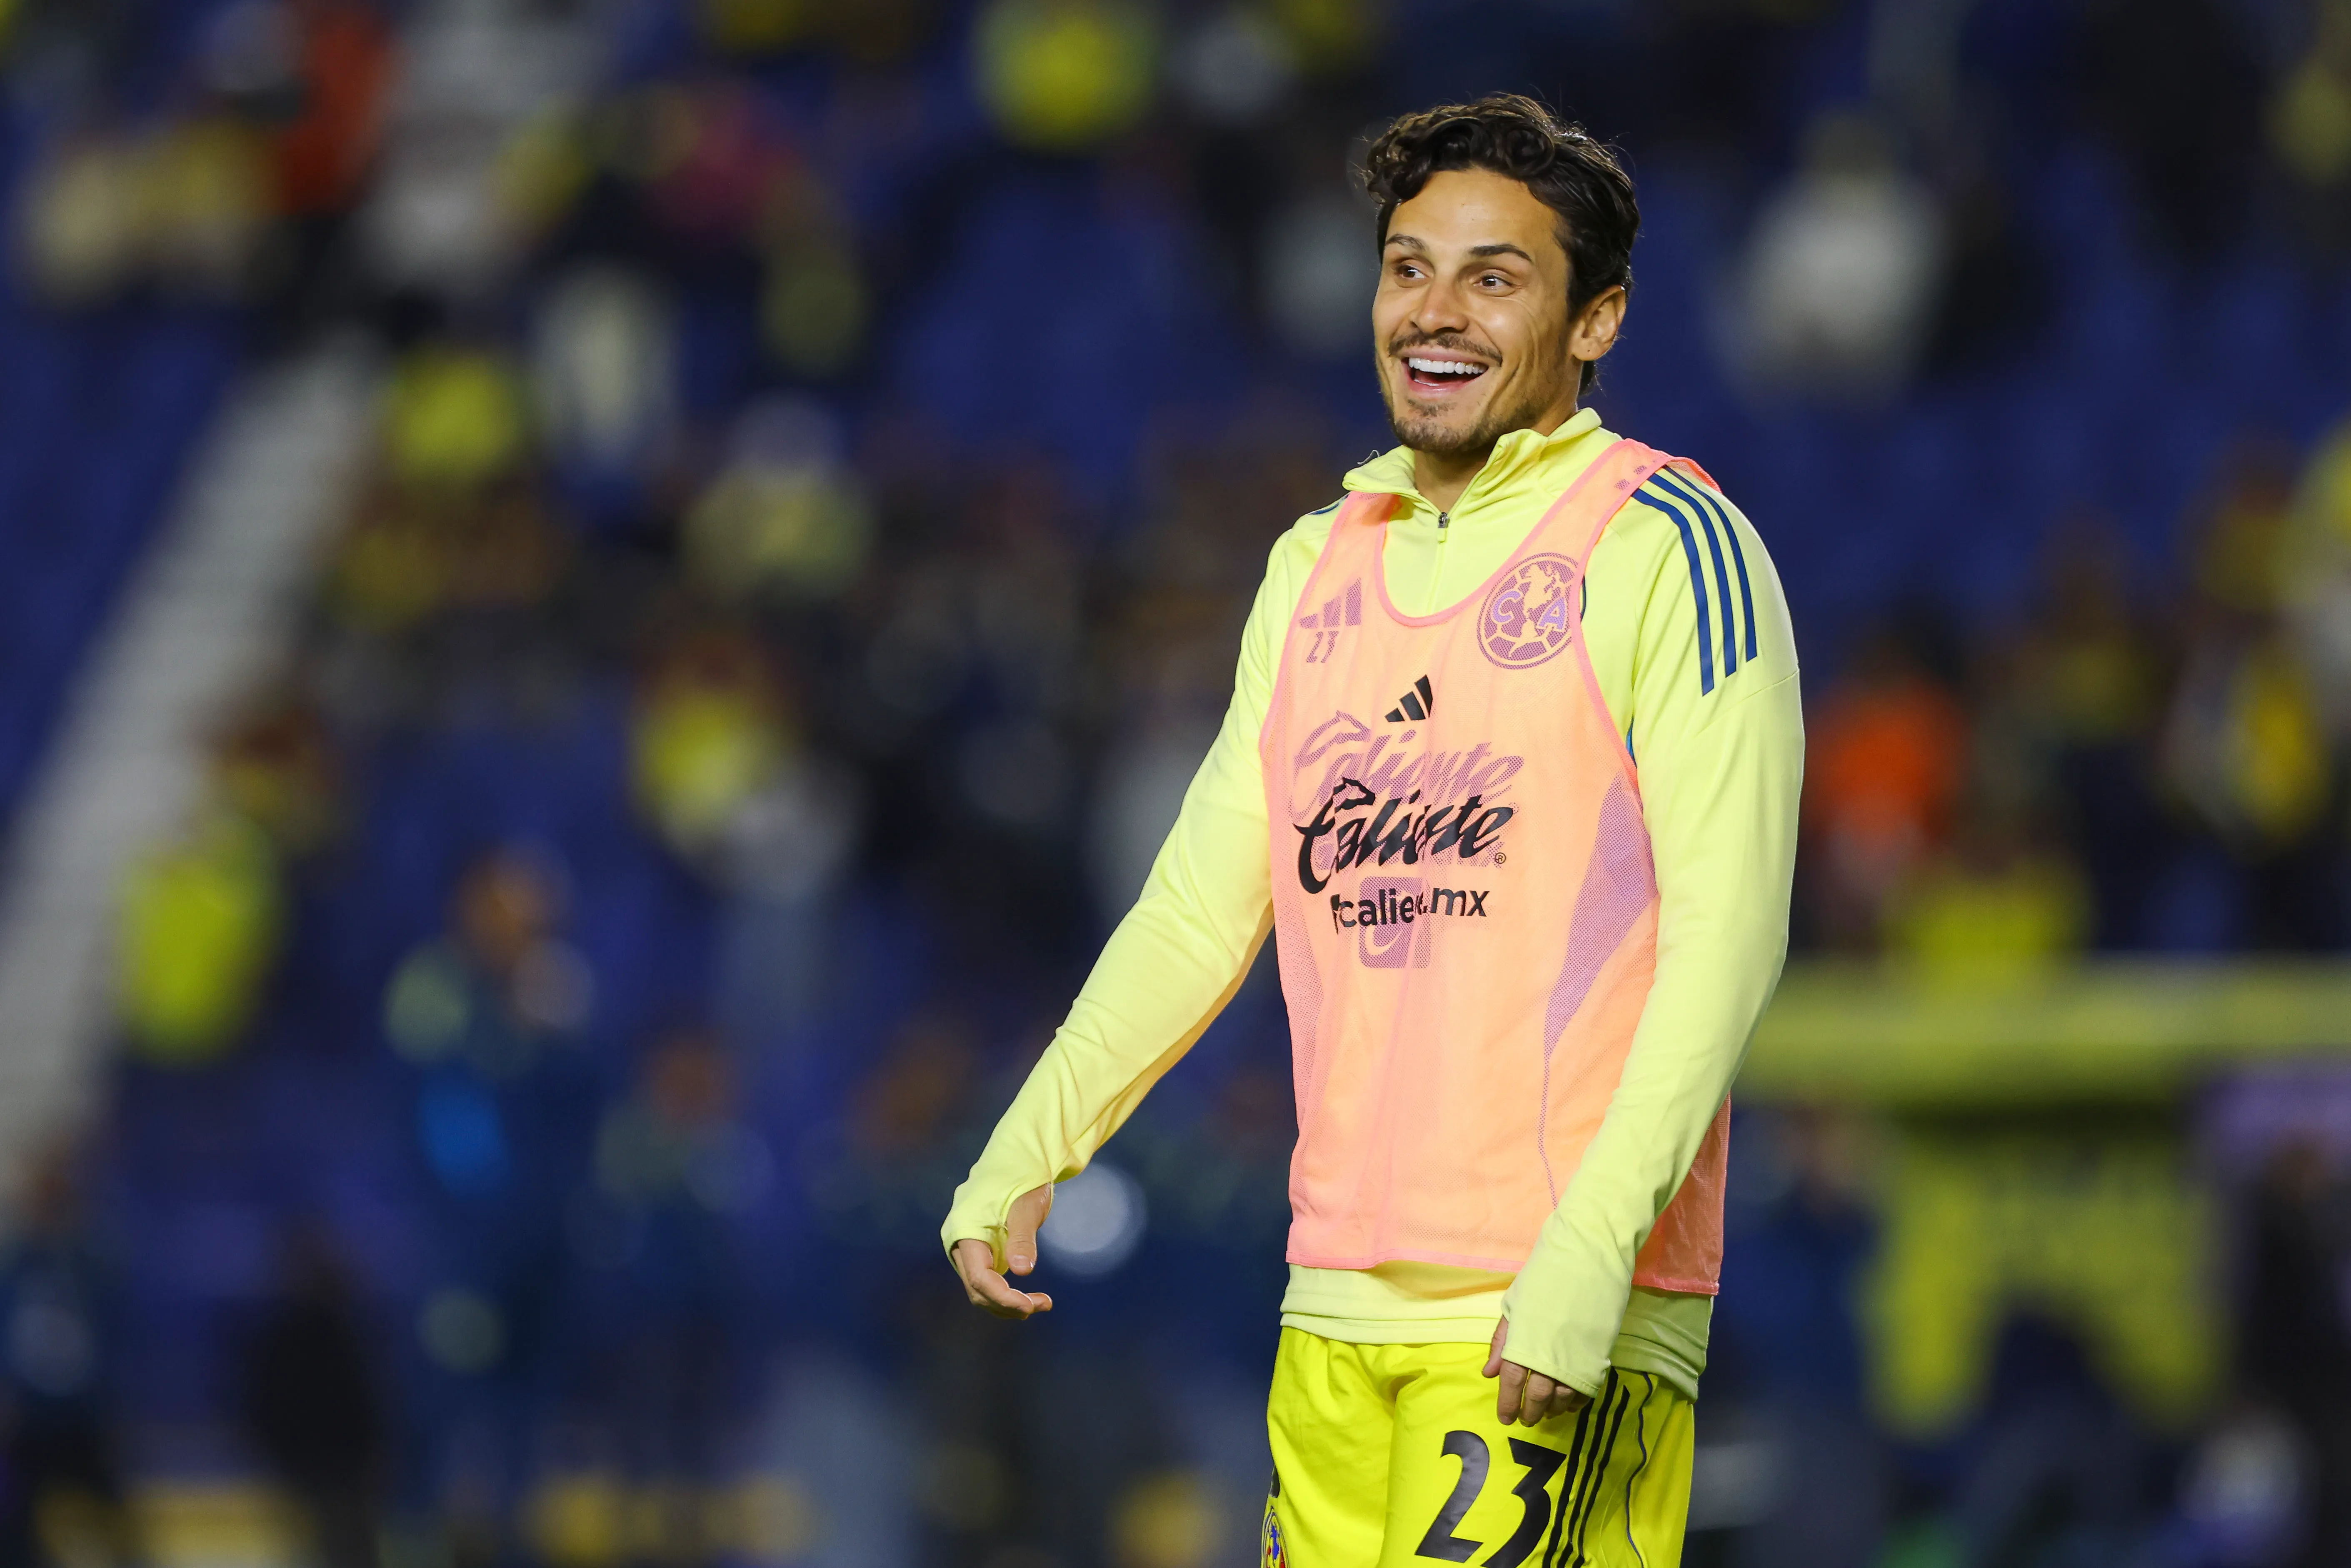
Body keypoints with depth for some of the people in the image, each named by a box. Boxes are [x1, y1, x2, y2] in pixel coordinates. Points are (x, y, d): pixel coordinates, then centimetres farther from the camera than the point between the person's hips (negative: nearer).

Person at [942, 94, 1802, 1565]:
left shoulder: (1668, 547, -4)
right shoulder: (1317, 568, 16)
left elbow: (1726, 935, -11)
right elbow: (1203, 903, 20)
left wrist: (1592, 1246, -20)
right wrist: (1029, 1152, 9)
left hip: (1562, 1318, -6)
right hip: (1339, 1307, 6)